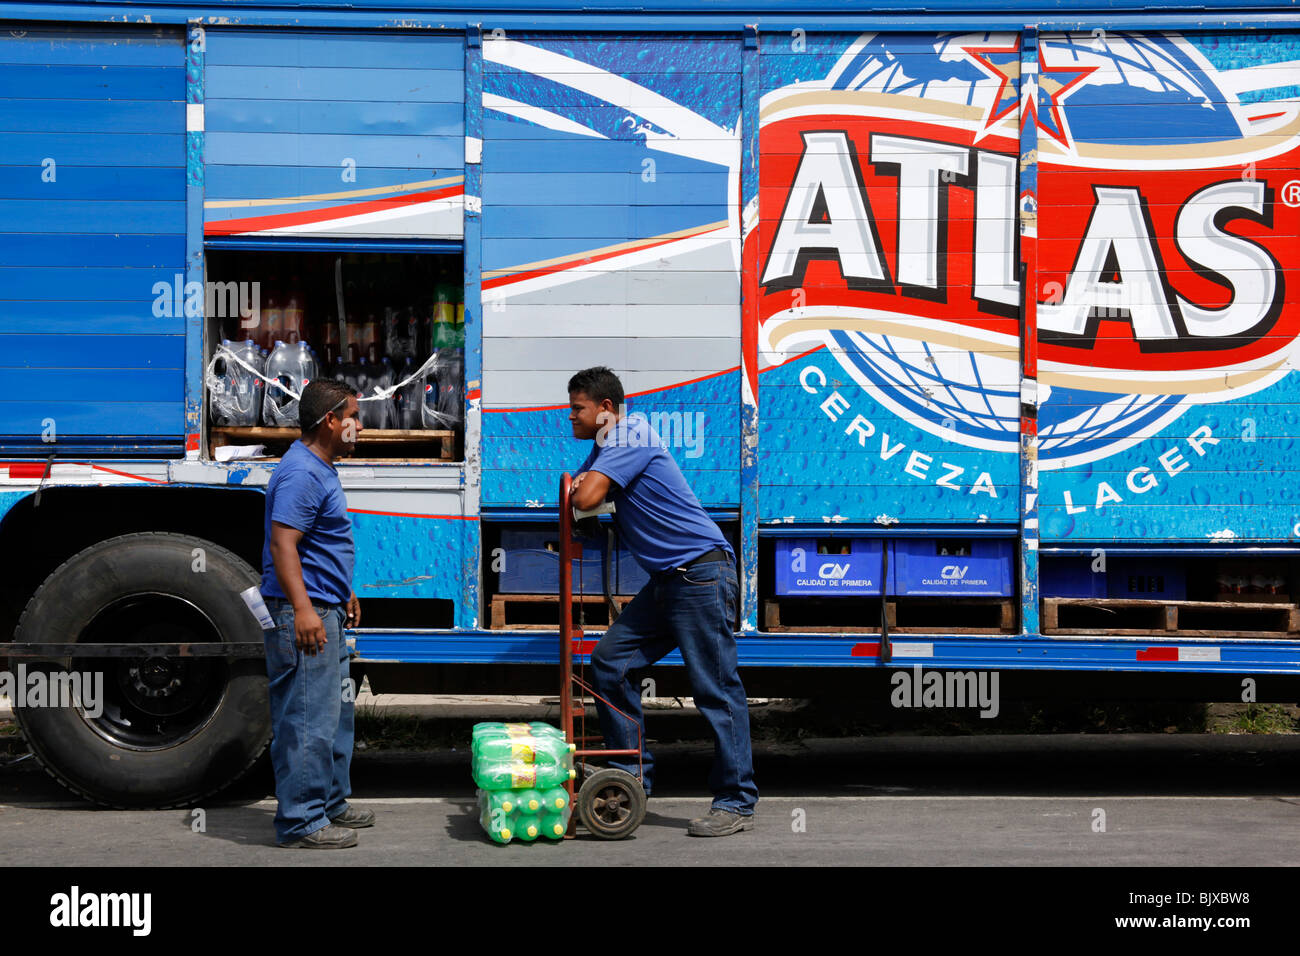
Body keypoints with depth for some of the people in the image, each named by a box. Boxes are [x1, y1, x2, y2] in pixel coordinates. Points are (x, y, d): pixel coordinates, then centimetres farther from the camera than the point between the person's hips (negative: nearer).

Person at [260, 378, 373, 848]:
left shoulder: (321, 469, 17)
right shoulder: (301, 473, -17)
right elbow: (283, 544, -24)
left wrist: (343, 593, 32)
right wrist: (303, 608, -30)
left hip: (324, 613, 11)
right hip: (304, 615, -11)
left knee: (335, 712, 18)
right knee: (307, 719, -8)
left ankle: (331, 803, 29)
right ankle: (301, 822, -3)